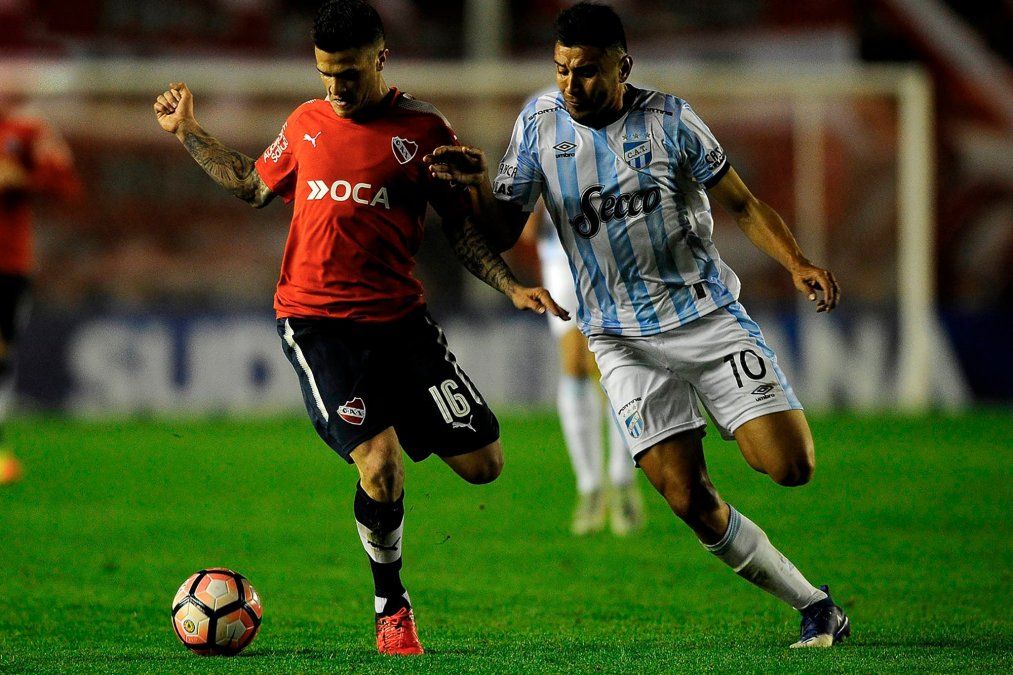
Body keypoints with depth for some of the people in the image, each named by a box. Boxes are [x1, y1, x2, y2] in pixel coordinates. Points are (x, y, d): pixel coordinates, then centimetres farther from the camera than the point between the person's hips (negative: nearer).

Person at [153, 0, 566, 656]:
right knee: (381, 468, -18)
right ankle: (392, 609, 5)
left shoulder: (423, 129, 1)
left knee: (484, 463, -1)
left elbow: (461, 227, 7)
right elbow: (255, 186, 27)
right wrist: (189, 134, 23)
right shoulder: (305, 123, 8)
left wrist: (513, 287, -4)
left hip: (399, 318, 1)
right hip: (315, 321, -1)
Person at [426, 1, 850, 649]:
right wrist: (480, 186, -15)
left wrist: (798, 265, -15)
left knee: (790, 467, -14)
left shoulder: (668, 118, -4)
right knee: (690, 500, -10)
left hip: (707, 313, -1)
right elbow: (503, 233, 6)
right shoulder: (541, 124, 2)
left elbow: (743, 204, 1)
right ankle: (814, 604, 4)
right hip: (622, 341, 1)